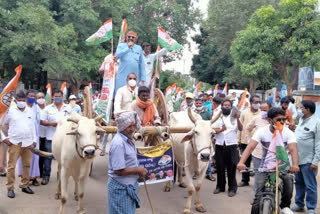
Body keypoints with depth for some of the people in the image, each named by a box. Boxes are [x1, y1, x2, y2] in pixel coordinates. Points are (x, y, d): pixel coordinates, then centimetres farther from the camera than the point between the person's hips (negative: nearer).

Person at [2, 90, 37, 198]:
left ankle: (25, 185, 18)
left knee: (27, 165, 7)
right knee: (11, 165, -2)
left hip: (28, 142, 3)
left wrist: (34, 140, 12)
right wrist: (5, 137, -2)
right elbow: (5, 125, 8)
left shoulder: (30, 111, 11)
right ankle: (10, 188, 5)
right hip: (14, 142, -3)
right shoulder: (11, 111, 3)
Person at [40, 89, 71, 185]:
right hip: (50, 137, -1)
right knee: (48, 157, 2)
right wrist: (51, 123, -13)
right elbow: (42, 121, 3)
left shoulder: (68, 108, 9)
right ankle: (46, 176, 10)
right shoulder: (48, 108, 6)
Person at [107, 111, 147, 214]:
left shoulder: (128, 139, 6)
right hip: (120, 187, -9)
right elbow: (118, 170, -26)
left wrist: (140, 171, 4)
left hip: (130, 185, 9)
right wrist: (138, 170, -16)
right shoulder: (118, 143, -24)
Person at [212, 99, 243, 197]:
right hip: (219, 145, 2)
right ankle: (220, 186, 21)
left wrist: (238, 119, -21)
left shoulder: (234, 118, 8)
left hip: (232, 145, -2)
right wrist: (221, 129, -20)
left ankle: (232, 188, 10)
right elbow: (212, 129, -1)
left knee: (231, 167, 1)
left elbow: (240, 129, -6)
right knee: (220, 167, 8)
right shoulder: (218, 117, 11)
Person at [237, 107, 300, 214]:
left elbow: (293, 149, -23)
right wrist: (241, 162, -38)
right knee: (259, 198, -10)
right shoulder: (262, 131, -9)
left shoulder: (288, 133, -7)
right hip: (264, 170, 0)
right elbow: (250, 147, -21)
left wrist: (295, 165, -43)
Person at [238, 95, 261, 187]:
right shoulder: (244, 112, 2)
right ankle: (245, 180, 24)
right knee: (246, 161, 12)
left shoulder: (262, 113, -2)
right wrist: (239, 140, 5)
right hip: (245, 141, 2)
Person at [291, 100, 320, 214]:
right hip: (298, 158, 8)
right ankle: (299, 204, 29)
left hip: (308, 160, -8)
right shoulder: (301, 120, 12)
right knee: (299, 183, 17)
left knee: (310, 186, 2)